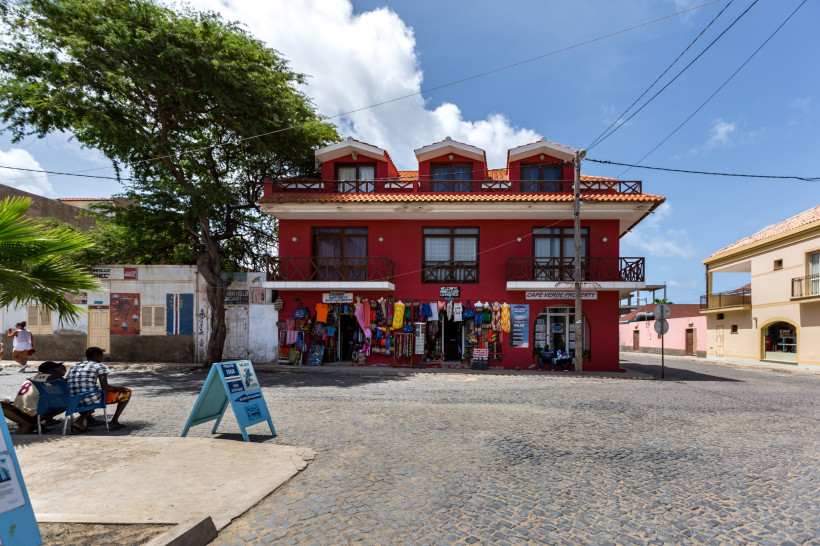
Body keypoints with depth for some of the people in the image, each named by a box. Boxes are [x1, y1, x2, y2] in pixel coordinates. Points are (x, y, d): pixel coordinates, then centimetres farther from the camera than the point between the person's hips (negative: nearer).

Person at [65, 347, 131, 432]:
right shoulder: (100, 366, 0)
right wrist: (118, 388, 6)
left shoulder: (74, 366, 18)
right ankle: (114, 421, 9)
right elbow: (105, 387, -13)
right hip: (93, 399, -6)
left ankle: (90, 420, 27)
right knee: (127, 392, 13)